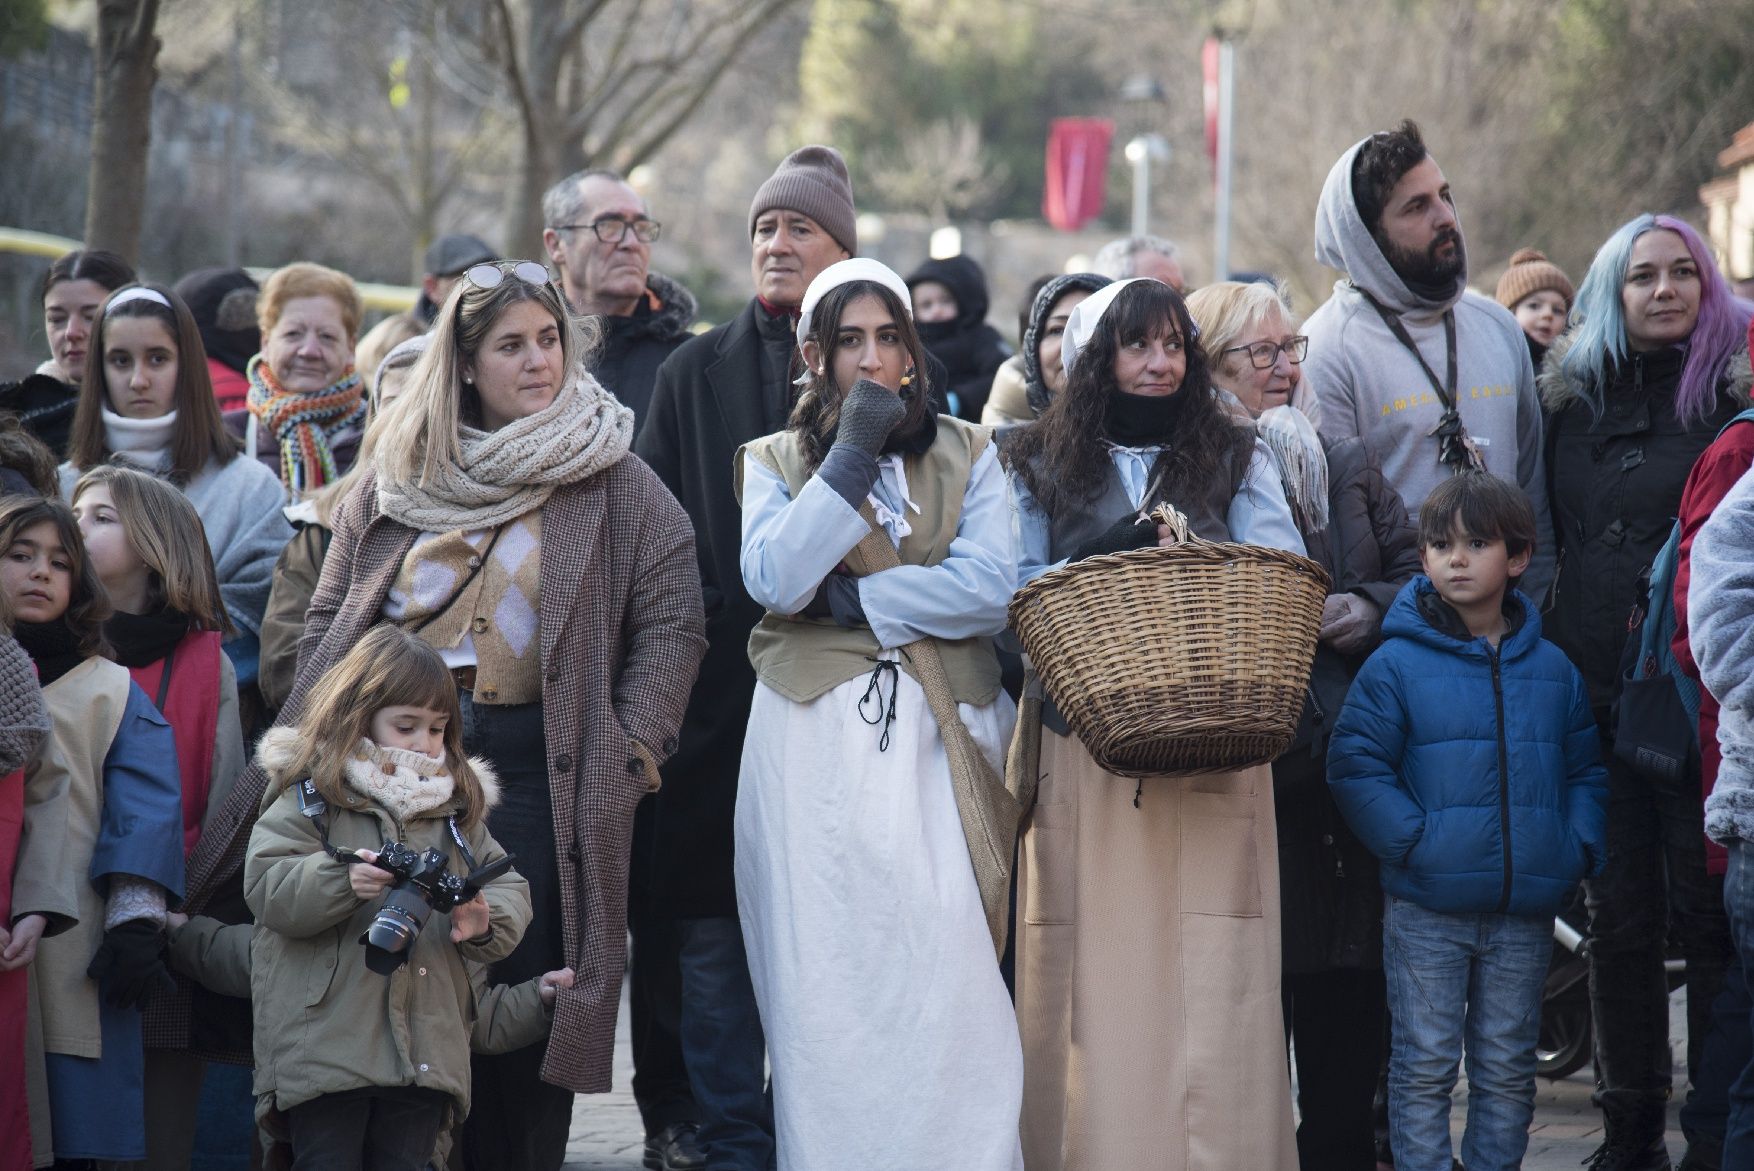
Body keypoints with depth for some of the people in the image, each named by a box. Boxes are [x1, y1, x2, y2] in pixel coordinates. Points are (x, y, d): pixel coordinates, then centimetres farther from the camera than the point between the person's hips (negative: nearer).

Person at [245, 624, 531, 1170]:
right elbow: (266, 886, -8)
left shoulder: (461, 807, 14)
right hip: (325, 1040, -4)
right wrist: (342, 879, -25)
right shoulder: (310, 797, 1)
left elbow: (510, 890, 11)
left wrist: (485, 922, -11)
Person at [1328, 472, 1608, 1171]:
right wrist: (1413, 841, -15)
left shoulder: (1552, 670, 9)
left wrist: (1579, 849, 0)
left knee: (1507, 1071, 10)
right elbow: (1355, 766, -8)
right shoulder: (1395, 665, -4)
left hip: (1524, 914, 3)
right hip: (1426, 910, -3)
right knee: (1425, 1067, 0)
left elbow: (1586, 771, 15)